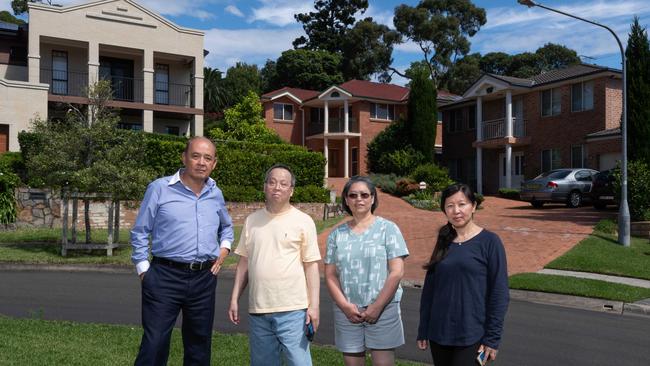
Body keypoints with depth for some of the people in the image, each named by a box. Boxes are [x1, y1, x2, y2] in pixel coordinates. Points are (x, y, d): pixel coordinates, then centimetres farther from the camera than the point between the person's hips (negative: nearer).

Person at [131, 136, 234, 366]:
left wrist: (224, 247, 11)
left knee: (199, 347, 14)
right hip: (165, 277, -4)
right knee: (154, 346, -4)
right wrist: (143, 270, -4)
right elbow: (140, 233, 1)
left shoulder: (216, 194, 10)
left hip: (204, 279, 5)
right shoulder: (159, 188, -4)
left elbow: (227, 227, 29)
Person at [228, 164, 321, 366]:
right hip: (258, 310, 4)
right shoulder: (252, 220, 9)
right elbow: (244, 262, 13)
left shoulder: (303, 221, -1)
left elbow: (311, 265, -3)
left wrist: (314, 305, -8)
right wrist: (234, 299, 9)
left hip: (293, 310, -4)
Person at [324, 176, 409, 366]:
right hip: (346, 312, 3)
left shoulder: (388, 228, 0)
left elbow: (396, 272, -6)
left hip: (383, 309, -3)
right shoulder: (337, 234, 8)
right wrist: (345, 306, -7)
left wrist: (377, 307, -11)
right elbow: (330, 275, 6)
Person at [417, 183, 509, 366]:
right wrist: (423, 330, 8)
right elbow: (429, 288, 9)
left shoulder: (489, 242, -6)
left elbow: (499, 294, -8)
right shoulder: (444, 242, 7)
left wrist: (492, 338, -11)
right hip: (439, 334, 4)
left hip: (472, 338, -4)